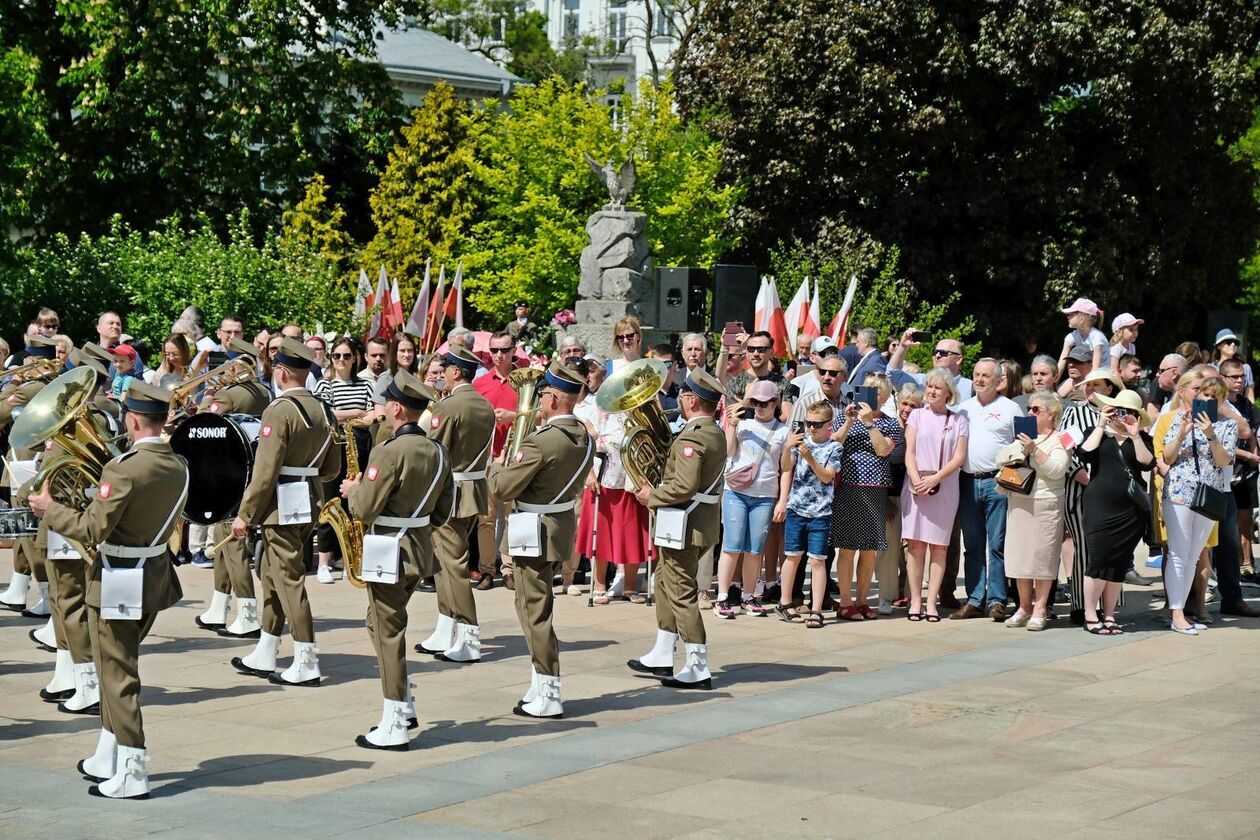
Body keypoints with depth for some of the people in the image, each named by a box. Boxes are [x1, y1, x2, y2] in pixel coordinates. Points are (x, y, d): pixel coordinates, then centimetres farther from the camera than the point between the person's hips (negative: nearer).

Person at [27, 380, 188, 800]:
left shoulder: (124, 469, -23)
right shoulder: (178, 466, 0)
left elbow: (92, 529, -20)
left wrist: (48, 508, -5)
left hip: (118, 584, -8)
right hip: (156, 575, 8)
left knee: (118, 676, 1)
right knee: (118, 668, 21)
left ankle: (131, 775, 4)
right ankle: (108, 760, 30)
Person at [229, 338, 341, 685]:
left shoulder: (279, 411, -16)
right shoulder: (320, 409, 9)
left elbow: (265, 471, -19)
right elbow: (332, 467, 15)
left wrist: (245, 514, -13)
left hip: (282, 508, -9)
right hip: (310, 503, 9)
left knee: (289, 580, -4)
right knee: (271, 575, 18)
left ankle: (306, 665, -3)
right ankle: (263, 657, 25)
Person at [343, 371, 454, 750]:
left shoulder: (389, 452, -20)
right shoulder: (438, 451, 5)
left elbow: (364, 510, -19)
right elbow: (444, 511, 12)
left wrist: (353, 490, 1)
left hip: (389, 553, -8)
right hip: (421, 549, 8)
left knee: (388, 632, -1)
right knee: (382, 623, 23)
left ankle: (393, 728, 2)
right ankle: (405, 706, 26)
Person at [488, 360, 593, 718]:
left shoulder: (542, 441, -23)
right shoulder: (584, 438, 4)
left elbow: (502, 488, -18)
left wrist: (496, 467, 3)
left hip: (536, 533, -9)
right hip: (563, 524, 9)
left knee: (535, 611, -2)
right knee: (535, 607, 19)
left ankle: (548, 697, 0)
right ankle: (542, 686, 24)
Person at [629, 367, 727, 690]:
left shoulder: (691, 437, -20)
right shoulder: (716, 434, 11)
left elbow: (684, 487, -28)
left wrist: (652, 497, -13)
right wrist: (657, 489, 9)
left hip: (685, 524, -10)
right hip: (706, 519, 10)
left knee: (682, 594, -4)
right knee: (665, 582, 20)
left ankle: (698, 669, -2)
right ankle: (661, 657, 27)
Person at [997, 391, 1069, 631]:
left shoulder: (1059, 440, -1)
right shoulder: (1023, 437, 19)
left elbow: (1056, 469, -15)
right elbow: (1000, 458, 12)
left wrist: (1034, 450, -21)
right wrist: (1019, 454, -7)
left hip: (1045, 504, -6)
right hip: (1018, 503, 6)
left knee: (1042, 556, -3)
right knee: (1019, 555, 6)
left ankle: (1039, 610, 2)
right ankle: (1024, 607, 15)